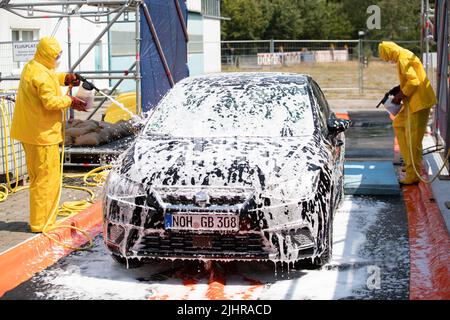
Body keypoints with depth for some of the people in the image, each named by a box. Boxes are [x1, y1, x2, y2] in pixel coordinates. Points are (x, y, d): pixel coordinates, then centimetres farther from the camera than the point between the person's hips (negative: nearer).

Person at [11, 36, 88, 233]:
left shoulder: (31, 67, 13)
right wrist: (70, 101, -12)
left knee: (37, 177, 18)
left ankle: (39, 221, 27)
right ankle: (41, 223, 2)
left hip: (30, 132, 11)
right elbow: (50, 102, -25)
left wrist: (64, 78, 10)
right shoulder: (41, 75, -19)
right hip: (42, 134, -11)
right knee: (47, 179, -4)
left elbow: (50, 77, 28)